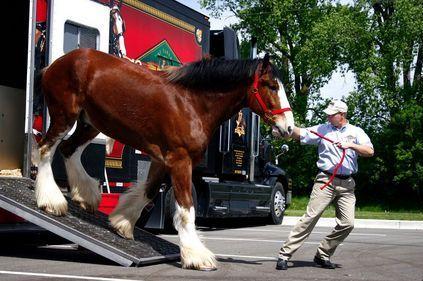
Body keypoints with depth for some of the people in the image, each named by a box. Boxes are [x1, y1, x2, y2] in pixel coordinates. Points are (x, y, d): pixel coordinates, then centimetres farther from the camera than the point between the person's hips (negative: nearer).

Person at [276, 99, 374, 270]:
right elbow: (299, 134, -2)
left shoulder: (356, 132, 9)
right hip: (325, 181, -2)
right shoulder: (322, 129, 7)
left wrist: (351, 145, -16)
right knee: (310, 217, -11)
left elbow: (370, 151, -2)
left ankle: (323, 255, 12)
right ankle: (285, 255, -10)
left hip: (347, 184, 2)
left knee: (347, 224, -3)